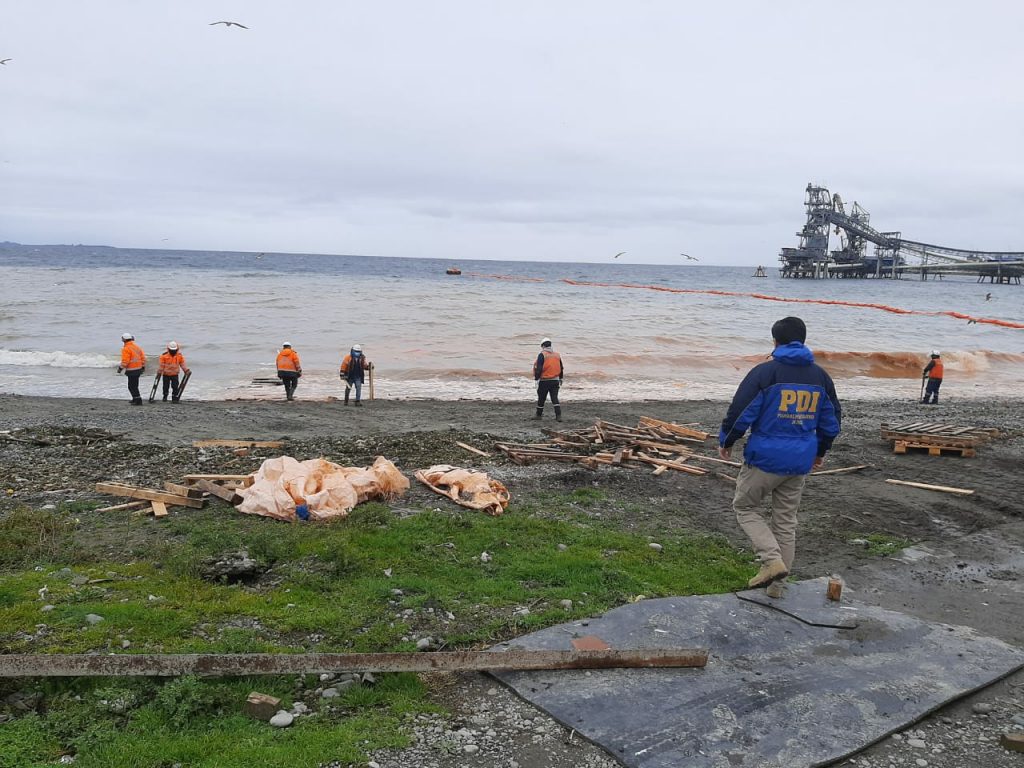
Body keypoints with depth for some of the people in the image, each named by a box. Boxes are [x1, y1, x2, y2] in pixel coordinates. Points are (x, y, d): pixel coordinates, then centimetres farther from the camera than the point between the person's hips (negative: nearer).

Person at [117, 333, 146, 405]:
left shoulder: (126, 349, -14)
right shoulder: (137, 347, 11)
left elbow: (125, 361, -19)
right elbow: (143, 358, 13)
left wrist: (120, 368, -7)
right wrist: (143, 367, 20)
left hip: (132, 370, -8)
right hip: (138, 369, 8)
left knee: (132, 386, -2)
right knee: (134, 385, 20)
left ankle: (138, 400, -5)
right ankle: (135, 399, 29)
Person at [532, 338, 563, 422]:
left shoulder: (542, 355, -9)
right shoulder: (557, 355, 10)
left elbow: (539, 368, -15)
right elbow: (561, 369, 18)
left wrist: (536, 378, -6)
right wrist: (560, 378, 29)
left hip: (544, 381, -4)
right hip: (555, 380, 5)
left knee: (541, 398, 9)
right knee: (555, 398, 4)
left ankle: (539, 415, 21)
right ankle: (558, 416, -7)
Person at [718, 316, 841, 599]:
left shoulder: (764, 372, -12)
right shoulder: (820, 376, 7)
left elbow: (740, 412, -12)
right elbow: (832, 420, 15)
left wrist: (725, 442, 4)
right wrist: (820, 451, 29)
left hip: (765, 458, -5)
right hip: (800, 462, 5)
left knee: (745, 506, 12)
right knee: (786, 519, 15)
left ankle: (772, 559, -5)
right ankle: (776, 582, 21)